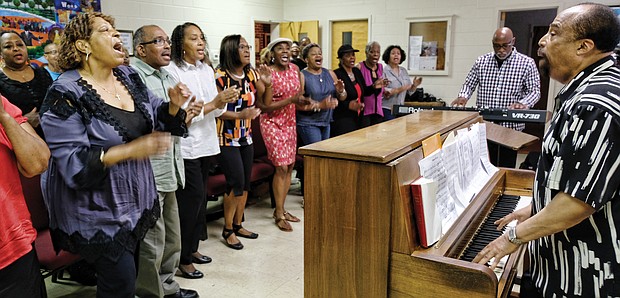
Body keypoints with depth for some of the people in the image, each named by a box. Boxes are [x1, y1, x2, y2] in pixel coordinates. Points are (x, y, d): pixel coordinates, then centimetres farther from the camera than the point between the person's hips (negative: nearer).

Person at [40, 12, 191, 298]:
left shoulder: (128, 76, 3)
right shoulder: (66, 94, -18)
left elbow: (156, 119, 13)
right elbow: (72, 163, -22)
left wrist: (174, 104, -9)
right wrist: (130, 150, -32)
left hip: (136, 198, 7)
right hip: (97, 210, -6)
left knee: (128, 272, 19)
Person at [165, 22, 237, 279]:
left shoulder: (207, 70, 11)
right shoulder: (172, 71, -11)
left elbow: (216, 110, 12)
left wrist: (223, 102, -10)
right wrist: (214, 103, -22)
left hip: (206, 142, 7)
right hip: (185, 144, -7)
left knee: (197, 197, 13)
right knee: (194, 197, -5)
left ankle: (192, 247, 28)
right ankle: (183, 258, 10)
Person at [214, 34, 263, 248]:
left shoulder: (251, 74, 6)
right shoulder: (220, 76, -13)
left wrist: (268, 84, -5)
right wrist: (239, 115, -25)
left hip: (246, 137, 7)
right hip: (226, 138, -6)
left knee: (245, 182, 9)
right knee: (236, 182, -7)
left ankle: (238, 225, 25)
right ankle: (227, 230, 11)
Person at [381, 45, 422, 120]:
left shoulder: (404, 71, 11)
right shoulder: (384, 71, -7)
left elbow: (410, 91, 14)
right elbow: (383, 92, -16)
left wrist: (414, 85, -6)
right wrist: (399, 90, -24)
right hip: (387, 109, -6)